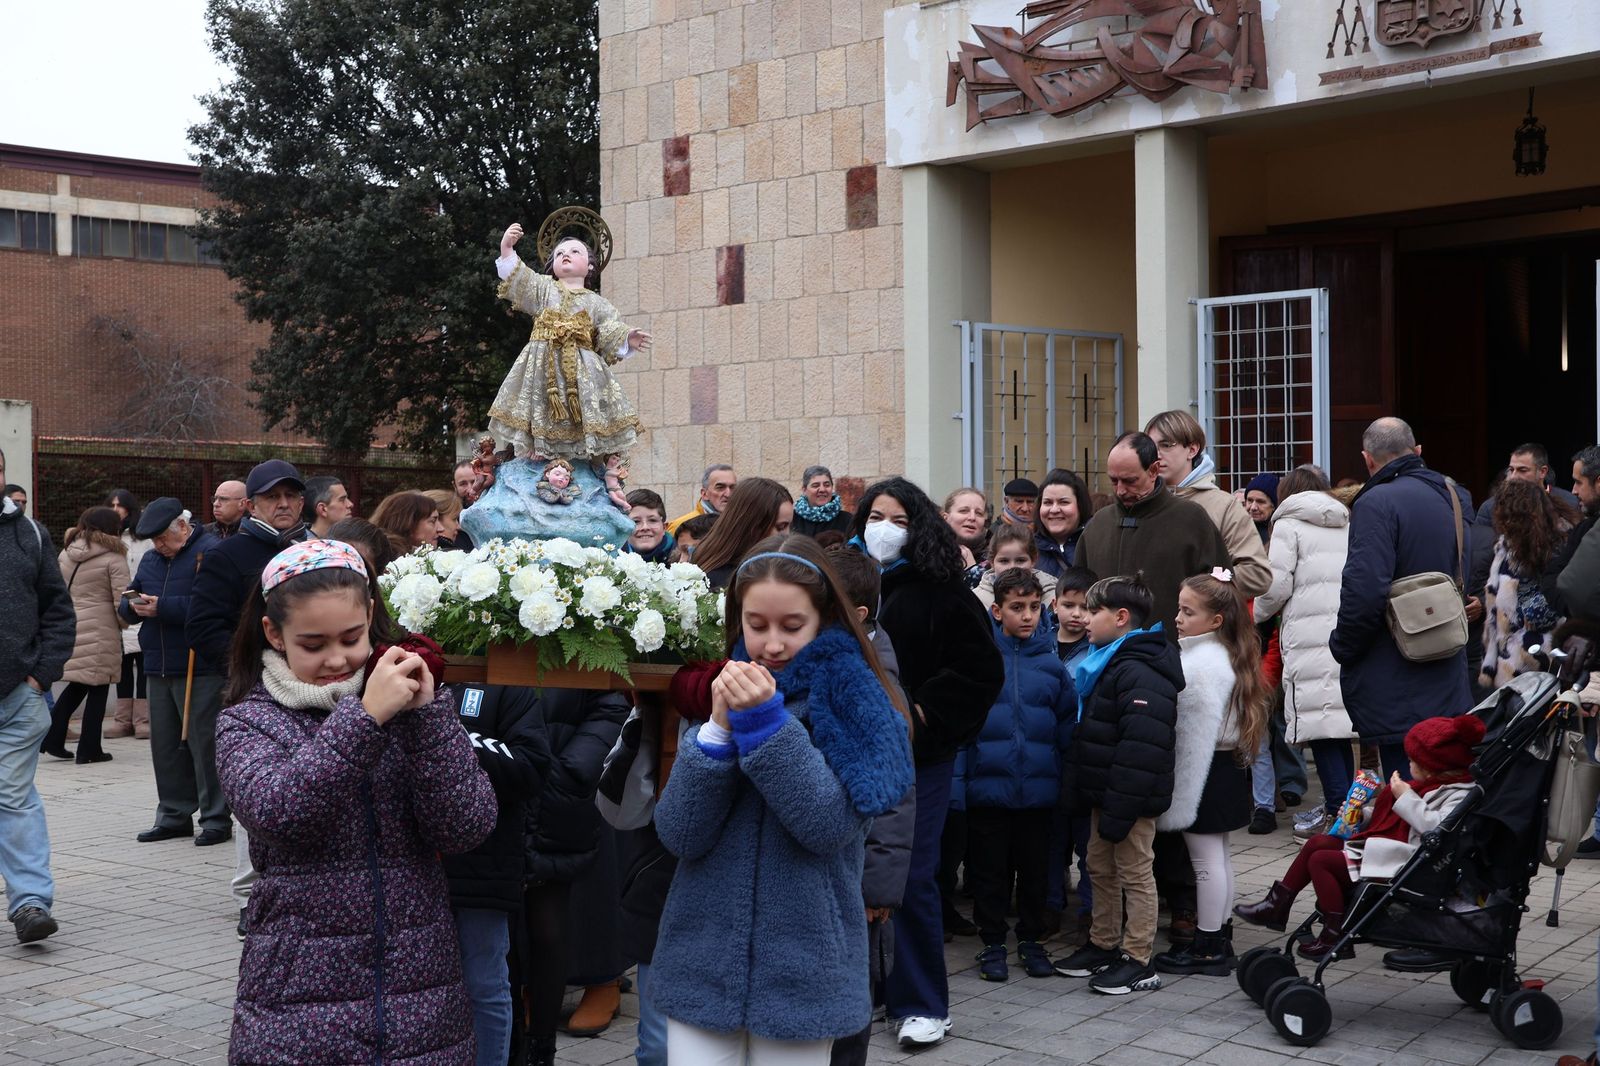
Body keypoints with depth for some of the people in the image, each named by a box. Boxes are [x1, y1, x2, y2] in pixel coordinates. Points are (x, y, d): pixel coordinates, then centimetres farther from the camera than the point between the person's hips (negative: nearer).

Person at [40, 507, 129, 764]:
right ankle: (89, 749, 8)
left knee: (77, 685, 18)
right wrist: (123, 624, 7)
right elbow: (121, 600, -11)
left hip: (70, 627, 6)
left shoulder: (66, 553, 11)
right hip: (100, 631, -6)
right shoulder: (113, 557, -8)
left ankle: (52, 737, 11)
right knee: (98, 689, 4)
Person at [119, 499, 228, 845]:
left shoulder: (211, 552, -9)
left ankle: (216, 819, 3)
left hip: (200, 670, -8)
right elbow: (126, 604, 21)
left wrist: (162, 607, -21)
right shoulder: (151, 558, 18)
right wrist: (133, 605, -4)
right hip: (159, 668, 8)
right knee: (165, 745, 11)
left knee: (204, 744, -5)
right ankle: (174, 816, 20)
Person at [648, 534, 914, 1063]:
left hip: (801, 972, -2)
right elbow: (680, 835, -6)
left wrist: (765, 721, -23)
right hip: (702, 961, 2)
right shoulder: (719, 692, 2)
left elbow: (831, 826, -18)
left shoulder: (855, 703, -5)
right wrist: (719, 727, -17)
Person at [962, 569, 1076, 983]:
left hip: (1039, 789, 2)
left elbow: (1067, 723, 7)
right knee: (990, 870, 9)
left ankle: (1032, 940, 28)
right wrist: (957, 778, -9)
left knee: (1035, 868, 13)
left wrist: (1068, 776, 2)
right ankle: (993, 943, 23)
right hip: (988, 787, -2)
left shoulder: (1051, 660, 2)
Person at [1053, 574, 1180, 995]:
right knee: (1100, 869, 19)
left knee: (1135, 873, 0)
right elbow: (1087, 735, 21)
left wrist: (1119, 810, -28)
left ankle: (1138, 961, 9)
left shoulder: (1141, 674, -22)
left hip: (1130, 799, -10)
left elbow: (1140, 750, -28)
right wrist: (1077, 791, 19)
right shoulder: (1107, 664, 13)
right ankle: (1103, 945, 31)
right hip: (1104, 793, 10)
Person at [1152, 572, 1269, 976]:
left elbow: (1196, 736, -22)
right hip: (1228, 765, 10)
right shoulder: (1223, 655, 10)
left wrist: (1180, 800, -19)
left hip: (1207, 771, -10)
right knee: (1218, 854, 17)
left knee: (1206, 857, -2)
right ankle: (1219, 935, 28)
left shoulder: (1203, 665, -21)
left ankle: (1208, 947, 7)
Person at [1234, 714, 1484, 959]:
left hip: (1397, 864, -11)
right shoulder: (1434, 786, 14)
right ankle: (1277, 905, 18)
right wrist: (1362, 812, 12)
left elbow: (1437, 826, -35)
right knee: (1316, 843, 11)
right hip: (1377, 846, 11)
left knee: (1320, 860, -12)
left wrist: (1405, 797, -26)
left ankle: (1336, 934, -6)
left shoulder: (1459, 794, -16)